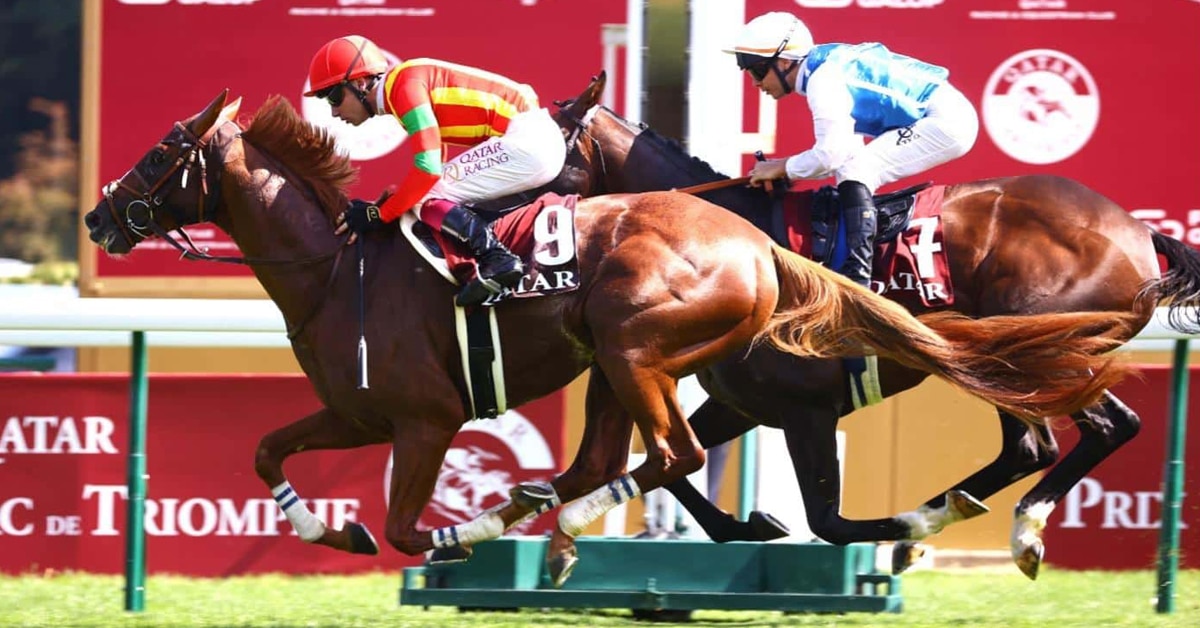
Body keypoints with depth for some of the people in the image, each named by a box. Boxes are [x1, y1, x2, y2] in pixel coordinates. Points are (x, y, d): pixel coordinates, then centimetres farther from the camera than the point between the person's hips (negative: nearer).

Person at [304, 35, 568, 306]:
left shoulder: (403, 84, -13)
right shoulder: (401, 85, 16)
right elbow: (435, 163, 24)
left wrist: (379, 214, -11)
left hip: (528, 140, -10)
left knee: (427, 196, -12)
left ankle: (495, 259, -23)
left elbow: (428, 169, -20)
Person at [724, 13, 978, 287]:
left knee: (854, 171, -16)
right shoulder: (829, 66, 13)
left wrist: (782, 168, -8)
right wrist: (790, 168, 7)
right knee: (853, 170, 19)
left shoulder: (822, 80, -16)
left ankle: (858, 274, -25)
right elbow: (846, 151, 18)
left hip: (945, 120, -10)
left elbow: (831, 153, -23)